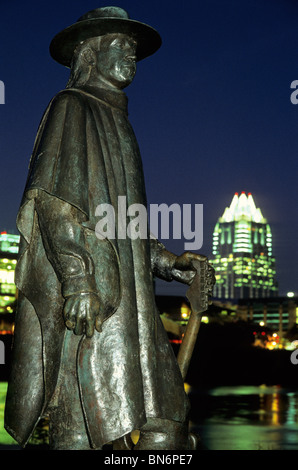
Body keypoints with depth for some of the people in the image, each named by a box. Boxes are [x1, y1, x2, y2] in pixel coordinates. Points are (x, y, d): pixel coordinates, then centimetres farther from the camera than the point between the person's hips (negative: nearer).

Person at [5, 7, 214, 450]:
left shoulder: (114, 119, 27)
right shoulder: (71, 108, 1)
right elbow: (54, 196, -12)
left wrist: (164, 261, 19)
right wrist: (76, 276, -23)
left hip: (125, 294, 9)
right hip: (85, 291, -9)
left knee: (164, 418, 3)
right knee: (81, 419, -9)